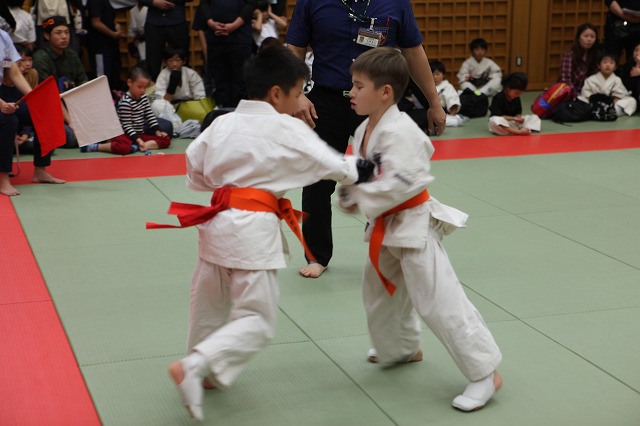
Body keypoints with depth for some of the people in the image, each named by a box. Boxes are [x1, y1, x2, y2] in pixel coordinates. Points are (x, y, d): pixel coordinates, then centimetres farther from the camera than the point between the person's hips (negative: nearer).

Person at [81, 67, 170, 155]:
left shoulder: (144, 97, 7)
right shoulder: (125, 102, -17)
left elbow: (150, 115, 12)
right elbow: (126, 125, -19)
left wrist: (157, 131, 0)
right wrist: (137, 140, -25)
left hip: (140, 134, 9)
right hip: (126, 134, -8)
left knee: (166, 140, -6)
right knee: (124, 147, -41)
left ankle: (136, 147, -22)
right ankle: (94, 147, -23)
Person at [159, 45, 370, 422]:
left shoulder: (222, 123, 8)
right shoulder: (288, 129, -7)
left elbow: (195, 171, 14)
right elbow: (330, 164, -1)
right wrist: (359, 170, 15)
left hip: (217, 220, 7)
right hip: (254, 230, -7)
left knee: (211, 306, 23)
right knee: (257, 321, -1)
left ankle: (203, 374, 39)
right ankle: (193, 367, -15)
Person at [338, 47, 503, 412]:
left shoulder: (400, 131, -25)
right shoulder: (366, 129, 6)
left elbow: (400, 183, -31)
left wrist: (360, 199, -24)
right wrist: (350, 188, -6)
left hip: (414, 225, -10)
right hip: (387, 226, 10)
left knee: (440, 302, -9)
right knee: (382, 292, 25)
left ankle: (485, 373, 0)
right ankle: (403, 348, 48)